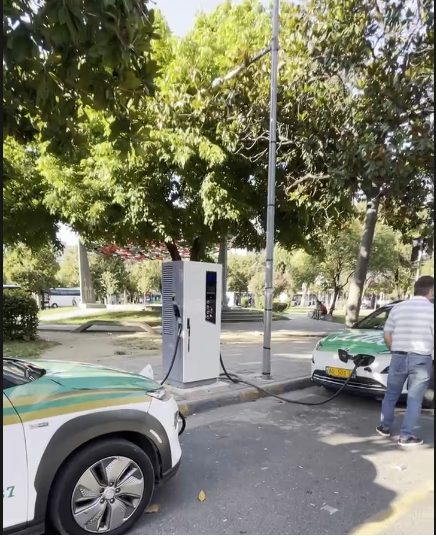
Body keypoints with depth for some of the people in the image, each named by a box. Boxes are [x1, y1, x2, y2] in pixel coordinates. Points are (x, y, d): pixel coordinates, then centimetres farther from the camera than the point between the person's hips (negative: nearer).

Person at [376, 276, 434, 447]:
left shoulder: (398, 307, 2)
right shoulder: (432, 310, -8)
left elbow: (387, 335, 6)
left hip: (399, 357, 3)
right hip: (421, 360, -3)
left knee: (391, 394, 17)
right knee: (414, 399, 8)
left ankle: (385, 427, 29)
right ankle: (406, 436, 12)